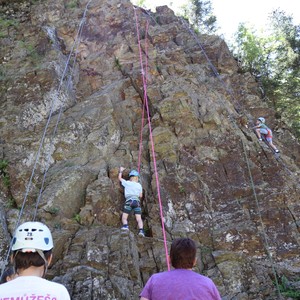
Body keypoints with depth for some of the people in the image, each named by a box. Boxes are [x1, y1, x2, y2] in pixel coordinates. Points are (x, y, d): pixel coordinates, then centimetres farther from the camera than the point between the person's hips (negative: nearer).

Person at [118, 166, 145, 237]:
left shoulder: (127, 183, 10)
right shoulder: (139, 185, 15)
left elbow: (120, 178, 27)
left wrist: (121, 171, 42)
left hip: (129, 201, -2)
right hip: (137, 201, 2)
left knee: (124, 217, 1)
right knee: (139, 218, -5)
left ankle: (125, 226, -26)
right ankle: (141, 230, -24)